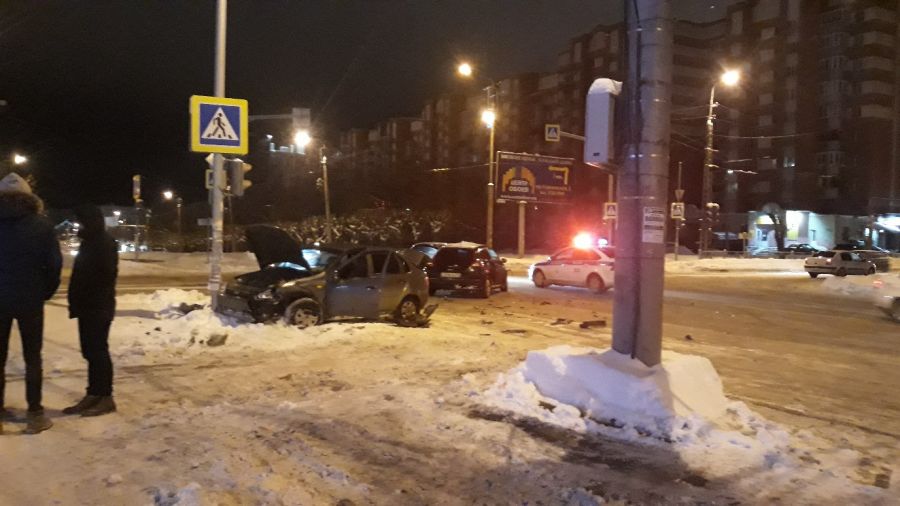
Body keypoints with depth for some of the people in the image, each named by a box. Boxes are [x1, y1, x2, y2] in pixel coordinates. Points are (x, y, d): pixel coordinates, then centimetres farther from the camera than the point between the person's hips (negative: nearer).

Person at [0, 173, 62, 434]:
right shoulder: (41, 226, -5)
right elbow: (54, 263, -7)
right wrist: (46, 292, 6)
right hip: (30, 300, -1)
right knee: (32, 358, 5)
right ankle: (35, 414, 5)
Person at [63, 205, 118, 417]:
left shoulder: (105, 243, -13)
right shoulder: (91, 242, 16)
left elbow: (105, 275, -20)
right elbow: (82, 275, 18)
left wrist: (99, 304, -22)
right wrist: (77, 303, 14)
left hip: (98, 307, -9)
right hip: (88, 306, 9)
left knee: (98, 350, -5)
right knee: (90, 351, 11)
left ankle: (106, 397, 1)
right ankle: (93, 395, 17)